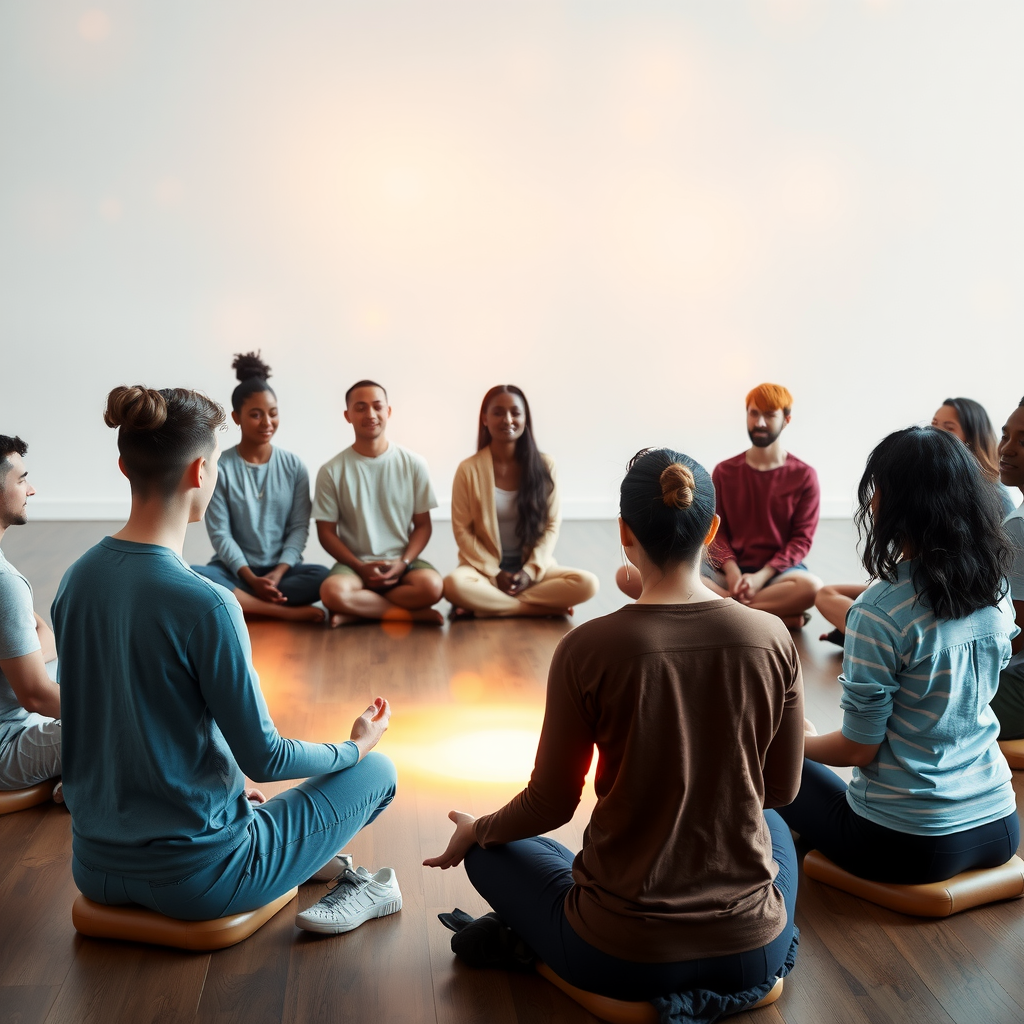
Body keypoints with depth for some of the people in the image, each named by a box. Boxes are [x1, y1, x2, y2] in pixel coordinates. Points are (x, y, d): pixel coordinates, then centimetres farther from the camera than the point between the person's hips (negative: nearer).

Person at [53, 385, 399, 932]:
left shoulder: (77, 579, -3)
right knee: (377, 771, 11)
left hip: (96, 871, 7)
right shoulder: (204, 605, -25)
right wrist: (355, 746, 3)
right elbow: (265, 758, -16)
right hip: (193, 877, -7)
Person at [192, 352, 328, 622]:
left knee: (322, 576, -30)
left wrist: (278, 573, -16)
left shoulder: (293, 466, 3)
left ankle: (238, 601, -22)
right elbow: (220, 533, -6)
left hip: (282, 569, 1)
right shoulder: (220, 468, -3)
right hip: (236, 570, -1)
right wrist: (251, 578, -19)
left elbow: (299, 527, 0)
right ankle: (286, 612, -29)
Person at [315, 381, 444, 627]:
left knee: (432, 586, -32)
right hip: (355, 564, -1)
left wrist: (403, 563, -12)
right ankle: (412, 614, -18)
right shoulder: (332, 471, -1)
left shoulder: (413, 464, 1)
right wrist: (361, 567, -13)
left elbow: (423, 525, 5)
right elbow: (326, 532, 1)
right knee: (332, 591, -34)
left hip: (403, 562, 1)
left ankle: (357, 612, -14)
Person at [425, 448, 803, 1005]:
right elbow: (783, 788, 3)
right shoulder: (772, 638, -11)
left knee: (491, 851, 25)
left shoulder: (587, 648, -18)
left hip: (622, 960, -3)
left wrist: (476, 831, 14)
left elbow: (551, 803, -7)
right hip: (753, 954, 3)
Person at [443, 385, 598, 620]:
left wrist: (531, 570, -12)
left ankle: (484, 604, -18)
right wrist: (495, 573, -12)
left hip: (533, 567, 2)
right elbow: (462, 530, -3)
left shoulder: (544, 466, 0)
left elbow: (552, 525, 1)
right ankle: (546, 607, -21)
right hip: (486, 567, -2)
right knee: (454, 584, -36)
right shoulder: (469, 469, -5)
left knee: (587, 583, -25)